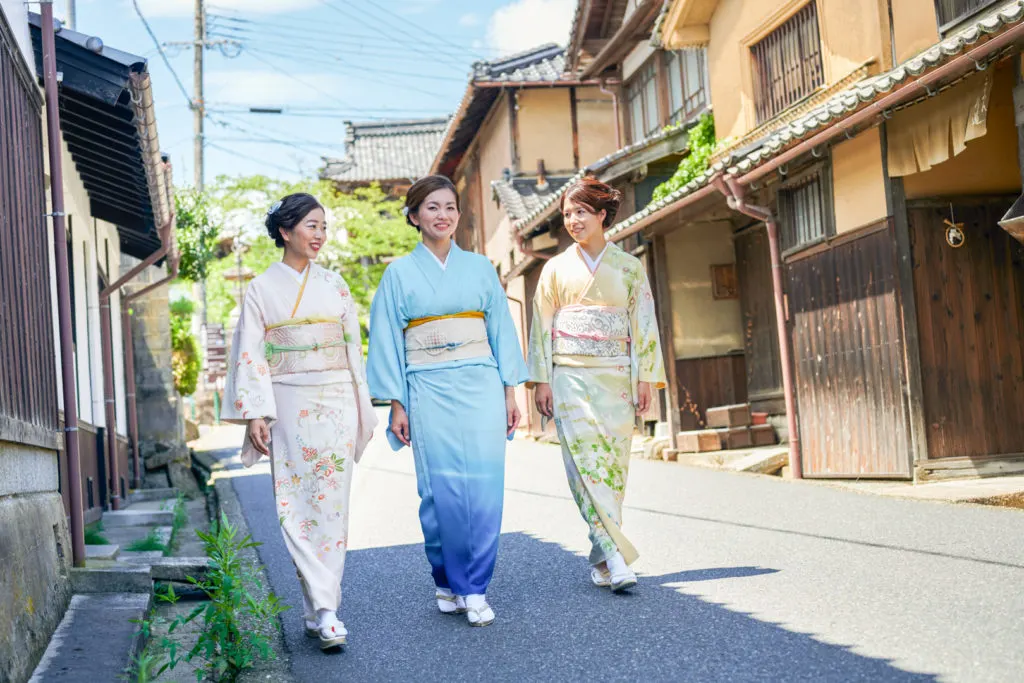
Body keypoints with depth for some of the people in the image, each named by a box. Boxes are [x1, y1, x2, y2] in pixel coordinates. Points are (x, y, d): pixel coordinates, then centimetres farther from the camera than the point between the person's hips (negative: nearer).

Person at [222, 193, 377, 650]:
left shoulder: (334, 285, 10)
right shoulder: (261, 289, 4)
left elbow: (352, 347, 12)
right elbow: (250, 356, 0)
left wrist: (363, 410, 9)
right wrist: (255, 414, -9)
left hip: (336, 404, 2)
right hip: (289, 407, -2)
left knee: (330, 505, -2)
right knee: (297, 508, -6)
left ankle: (319, 611, 1)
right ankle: (325, 611, -3)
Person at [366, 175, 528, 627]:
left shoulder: (479, 267, 11)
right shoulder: (399, 274, 5)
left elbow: (501, 329, 11)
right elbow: (388, 342, 4)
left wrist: (510, 391, 5)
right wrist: (397, 406, -1)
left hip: (480, 386, 1)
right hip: (429, 390, -1)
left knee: (483, 486, -5)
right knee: (442, 491, -3)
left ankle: (474, 589, 3)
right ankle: (449, 583, 13)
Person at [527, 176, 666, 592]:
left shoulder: (629, 268, 9)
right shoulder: (556, 269, 9)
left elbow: (644, 325, 6)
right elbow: (542, 327, 6)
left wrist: (646, 379, -1)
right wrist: (541, 381, -1)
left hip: (616, 378, 1)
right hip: (571, 377, -1)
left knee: (613, 464, 0)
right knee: (586, 461, -13)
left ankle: (601, 560, 10)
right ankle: (616, 557, -16)